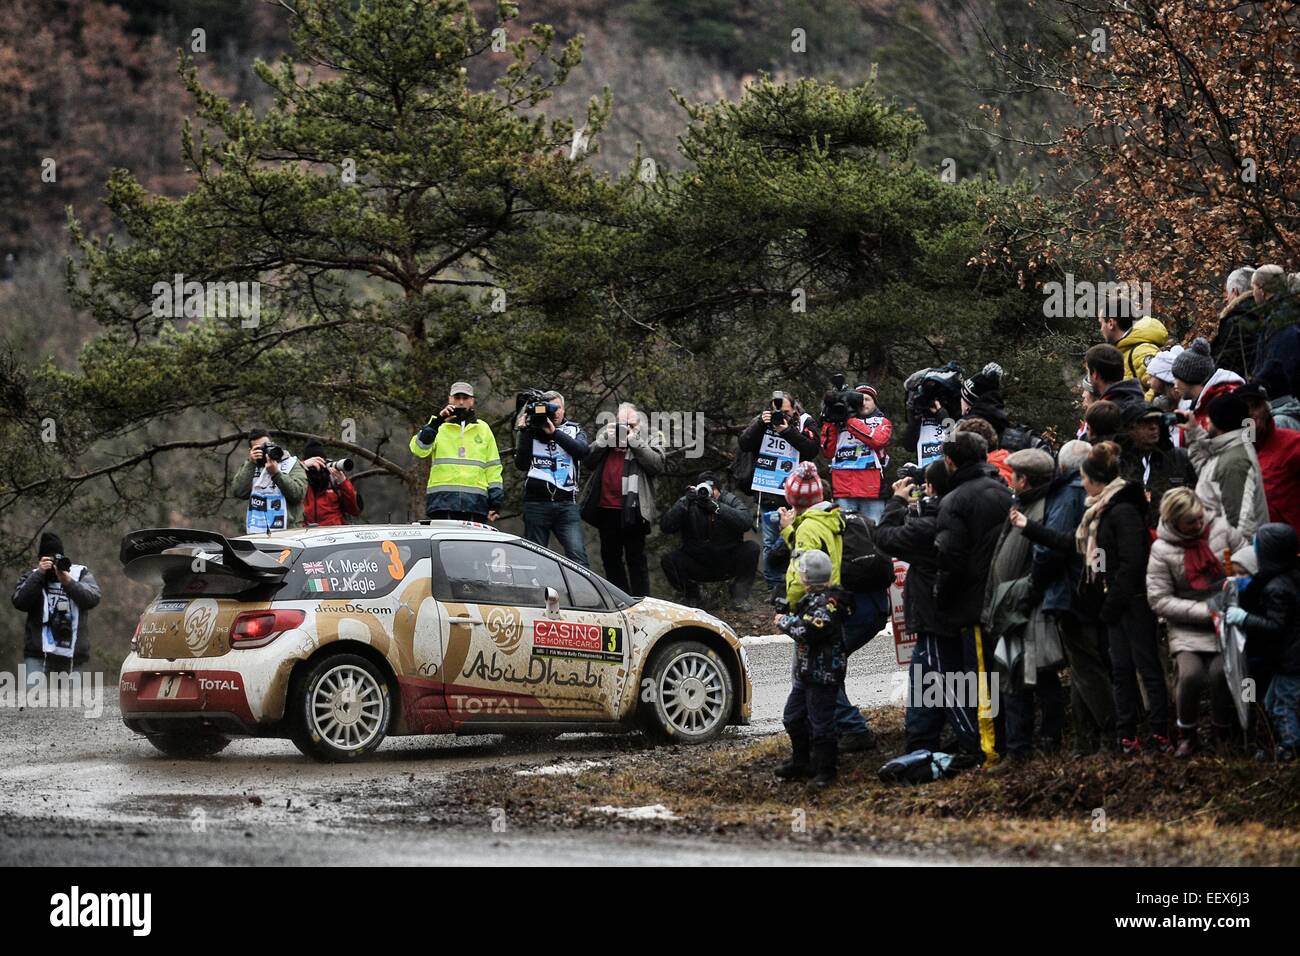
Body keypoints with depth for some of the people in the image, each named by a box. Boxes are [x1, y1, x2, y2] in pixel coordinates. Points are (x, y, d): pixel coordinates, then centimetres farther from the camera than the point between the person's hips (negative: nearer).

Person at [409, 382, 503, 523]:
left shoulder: (483, 429, 18)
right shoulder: (439, 427, 10)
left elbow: (493, 467, 18)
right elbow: (419, 449, -8)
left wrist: (495, 502, 11)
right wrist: (436, 422, -17)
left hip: (475, 501, 2)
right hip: (443, 500, -2)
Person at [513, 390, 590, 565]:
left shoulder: (574, 430, 14)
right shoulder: (531, 431, 10)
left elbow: (582, 450, -8)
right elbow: (521, 464, 0)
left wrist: (554, 432, -12)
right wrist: (524, 432, -6)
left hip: (566, 504, 0)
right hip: (537, 503, 0)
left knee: (577, 555, -15)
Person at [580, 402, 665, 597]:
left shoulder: (650, 437, 4)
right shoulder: (605, 433, 14)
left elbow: (657, 465, -11)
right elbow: (588, 461, 7)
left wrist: (636, 442, -14)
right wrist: (604, 440, -5)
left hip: (632, 509, -5)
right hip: (606, 507, 5)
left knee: (636, 558, -3)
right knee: (610, 558, 11)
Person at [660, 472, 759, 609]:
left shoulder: (730, 501, -9)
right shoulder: (687, 503, -7)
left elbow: (745, 522, -29)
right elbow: (665, 527, -20)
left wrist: (716, 507, -38)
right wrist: (684, 504, -31)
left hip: (728, 565, -1)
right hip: (696, 564, 1)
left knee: (751, 548, -25)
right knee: (668, 560, -24)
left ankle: (739, 596, -5)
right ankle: (692, 596, 5)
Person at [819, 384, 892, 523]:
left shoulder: (882, 422, 14)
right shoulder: (840, 423, 18)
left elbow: (878, 440, -8)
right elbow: (828, 453, 12)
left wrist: (850, 420, -7)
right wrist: (829, 423, 5)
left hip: (871, 490, -2)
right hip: (843, 488, 2)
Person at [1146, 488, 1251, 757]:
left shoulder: (1220, 528, -3)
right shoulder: (1162, 550, -8)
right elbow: (1159, 601, -9)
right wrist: (1206, 611, -15)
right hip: (1187, 628, -1)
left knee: (1220, 672, -22)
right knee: (1190, 674, -24)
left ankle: (1223, 732, 2)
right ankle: (1186, 734, 3)